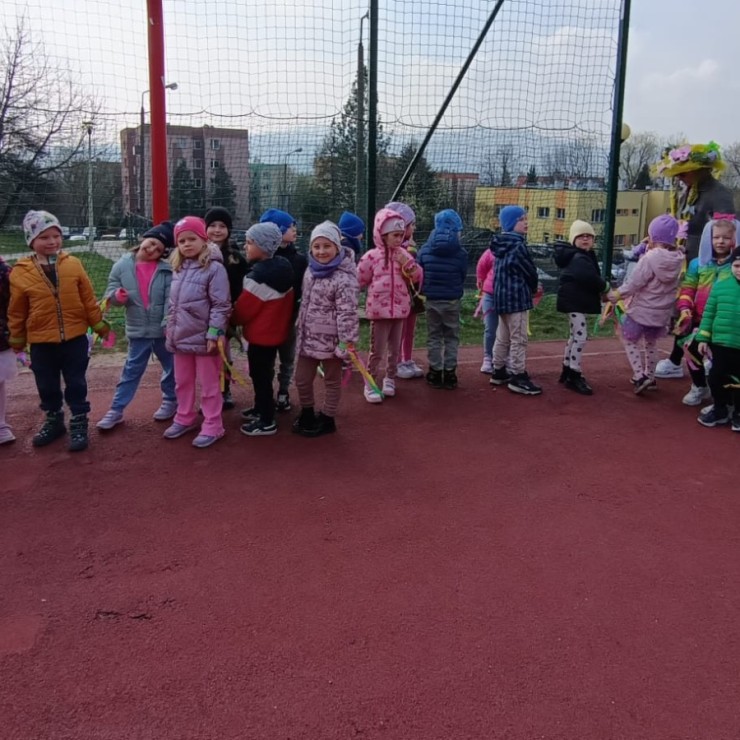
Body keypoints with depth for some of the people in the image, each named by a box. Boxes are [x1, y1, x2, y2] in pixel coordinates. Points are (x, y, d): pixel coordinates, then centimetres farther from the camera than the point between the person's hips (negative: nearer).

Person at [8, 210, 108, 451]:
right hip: (41, 342, 1)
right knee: (47, 387, 14)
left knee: (76, 384, 8)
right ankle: (53, 421, 33)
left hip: (75, 338, 0)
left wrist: (99, 325, 7)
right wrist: (17, 339, 9)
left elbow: (88, 299, 3)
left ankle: (79, 425, 21)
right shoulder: (20, 272, -6)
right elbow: (16, 311, 3)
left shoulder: (73, 265, -4)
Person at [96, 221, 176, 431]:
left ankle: (171, 400, 34)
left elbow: (171, 300, -11)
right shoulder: (122, 266, -2)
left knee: (171, 367, 14)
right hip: (137, 330, 1)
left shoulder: (167, 270, -7)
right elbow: (110, 292, 1)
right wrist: (117, 295, -22)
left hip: (163, 330, -1)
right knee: (131, 371, 7)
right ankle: (116, 409, 13)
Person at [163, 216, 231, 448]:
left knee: (209, 385, 5)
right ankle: (185, 418, 35)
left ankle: (212, 426, 15)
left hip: (203, 338, -7)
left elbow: (221, 306, -16)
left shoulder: (214, 268, -14)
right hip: (181, 337, 7)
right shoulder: (178, 269, 9)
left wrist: (214, 334, -19)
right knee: (182, 382, 20)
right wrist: (169, 327, 18)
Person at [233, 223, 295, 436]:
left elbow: (245, 308, -16)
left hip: (261, 334, -9)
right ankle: (261, 408, 37)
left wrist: (232, 320, 2)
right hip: (276, 330, 10)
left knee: (260, 375, 0)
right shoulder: (283, 268, 4)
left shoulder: (259, 275, -25)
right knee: (263, 373, 22)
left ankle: (267, 421, 8)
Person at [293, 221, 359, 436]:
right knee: (302, 379, 15)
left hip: (330, 338, -7)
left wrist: (347, 343, -23)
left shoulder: (344, 278, -21)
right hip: (308, 336, 7)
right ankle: (307, 415, 36)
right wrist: (299, 329, 20)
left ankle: (327, 420, 27)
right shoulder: (311, 269, 5)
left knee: (332, 381, 12)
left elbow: (347, 313, -22)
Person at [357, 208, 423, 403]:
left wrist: (407, 263, -9)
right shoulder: (371, 256, -9)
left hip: (400, 309, 4)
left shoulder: (404, 255, 4)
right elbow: (359, 280, -1)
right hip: (379, 310, -4)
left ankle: (390, 380, 31)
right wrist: (376, 288, 1)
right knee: (377, 351, 0)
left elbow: (418, 277, 3)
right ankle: (371, 385, 11)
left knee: (394, 349, 15)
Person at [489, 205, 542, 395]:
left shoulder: (502, 244, 12)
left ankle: (499, 372, 25)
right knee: (518, 339, -4)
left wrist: (529, 287, 10)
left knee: (503, 337, 17)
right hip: (517, 297, -10)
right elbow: (528, 270, -15)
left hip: (502, 296, 10)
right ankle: (518, 377, 0)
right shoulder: (517, 244, -17)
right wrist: (533, 286, 6)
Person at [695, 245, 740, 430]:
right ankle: (720, 409, 30)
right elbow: (709, 313, 7)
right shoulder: (720, 286, 2)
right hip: (720, 343, 2)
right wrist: (703, 338, 4)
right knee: (716, 377, 11)